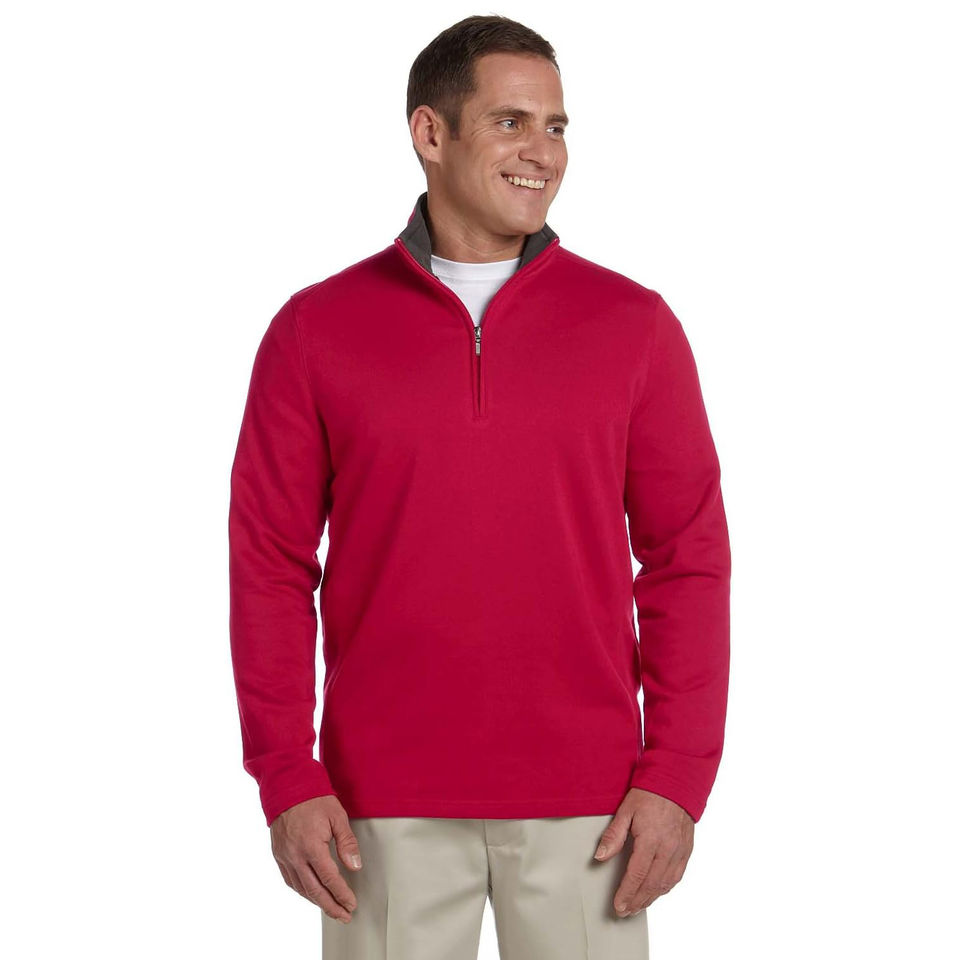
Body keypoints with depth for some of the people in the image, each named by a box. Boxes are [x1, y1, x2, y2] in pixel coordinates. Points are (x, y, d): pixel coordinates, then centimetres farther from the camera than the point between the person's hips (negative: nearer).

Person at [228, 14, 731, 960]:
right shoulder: (314, 330, 1)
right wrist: (285, 780, -4)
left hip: (584, 803, 1)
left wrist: (677, 777, -5)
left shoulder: (634, 325, 2)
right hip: (385, 806, 0)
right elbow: (271, 564, 2)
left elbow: (687, 557, 2)